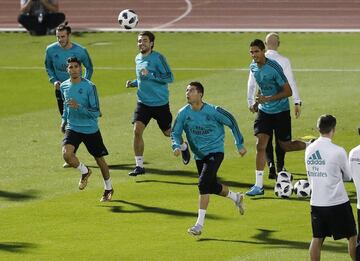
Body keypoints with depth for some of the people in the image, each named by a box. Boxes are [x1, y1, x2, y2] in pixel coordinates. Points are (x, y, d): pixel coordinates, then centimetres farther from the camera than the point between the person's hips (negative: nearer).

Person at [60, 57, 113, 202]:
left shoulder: (89, 87, -13)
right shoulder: (64, 86, 2)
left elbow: (96, 112, -16)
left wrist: (78, 107, -27)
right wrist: (64, 120, 18)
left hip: (90, 129, -3)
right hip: (73, 129, 3)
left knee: (99, 159, 8)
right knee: (67, 154, -23)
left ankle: (108, 189, 31)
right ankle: (84, 172, 8)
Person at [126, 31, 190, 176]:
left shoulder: (158, 58, -14)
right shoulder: (138, 59, 7)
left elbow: (169, 77, -18)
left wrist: (150, 75, -26)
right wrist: (133, 83, 3)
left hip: (160, 103, -5)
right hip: (143, 103, 5)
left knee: (168, 132, 11)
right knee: (137, 130, -13)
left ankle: (184, 147, 44)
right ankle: (139, 166, -7)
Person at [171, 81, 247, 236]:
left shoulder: (213, 111, -17)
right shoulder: (183, 113, -8)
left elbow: (232, 123, -3)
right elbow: (175, 133, 2)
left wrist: (240, 145, 2)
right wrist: (176, 146, -20)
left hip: (215, 152, -6)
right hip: (199, 155, 6)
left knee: (203, 184, -21)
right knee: (213, 187, 17)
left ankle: (199, 224, -19)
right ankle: (236, 197, 50)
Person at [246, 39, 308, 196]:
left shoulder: (274, 68, -21)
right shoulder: (253, 68, 1)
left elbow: (288, 91, -19)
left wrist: (267, 99, -26)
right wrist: (257, 103, 11)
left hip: (281, 111, -5)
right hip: (264, 111, 5)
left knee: (285, 146, 4)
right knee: (260, 145, -7)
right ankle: (258, 186, -6)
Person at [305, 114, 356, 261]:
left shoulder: (309, 150, 2)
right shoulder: (338, 151, -14)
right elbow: (348, 176, -1)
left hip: (316, 202, 5)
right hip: (338, 202, -5)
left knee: (317, 239, 10)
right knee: (352, 236, 8)